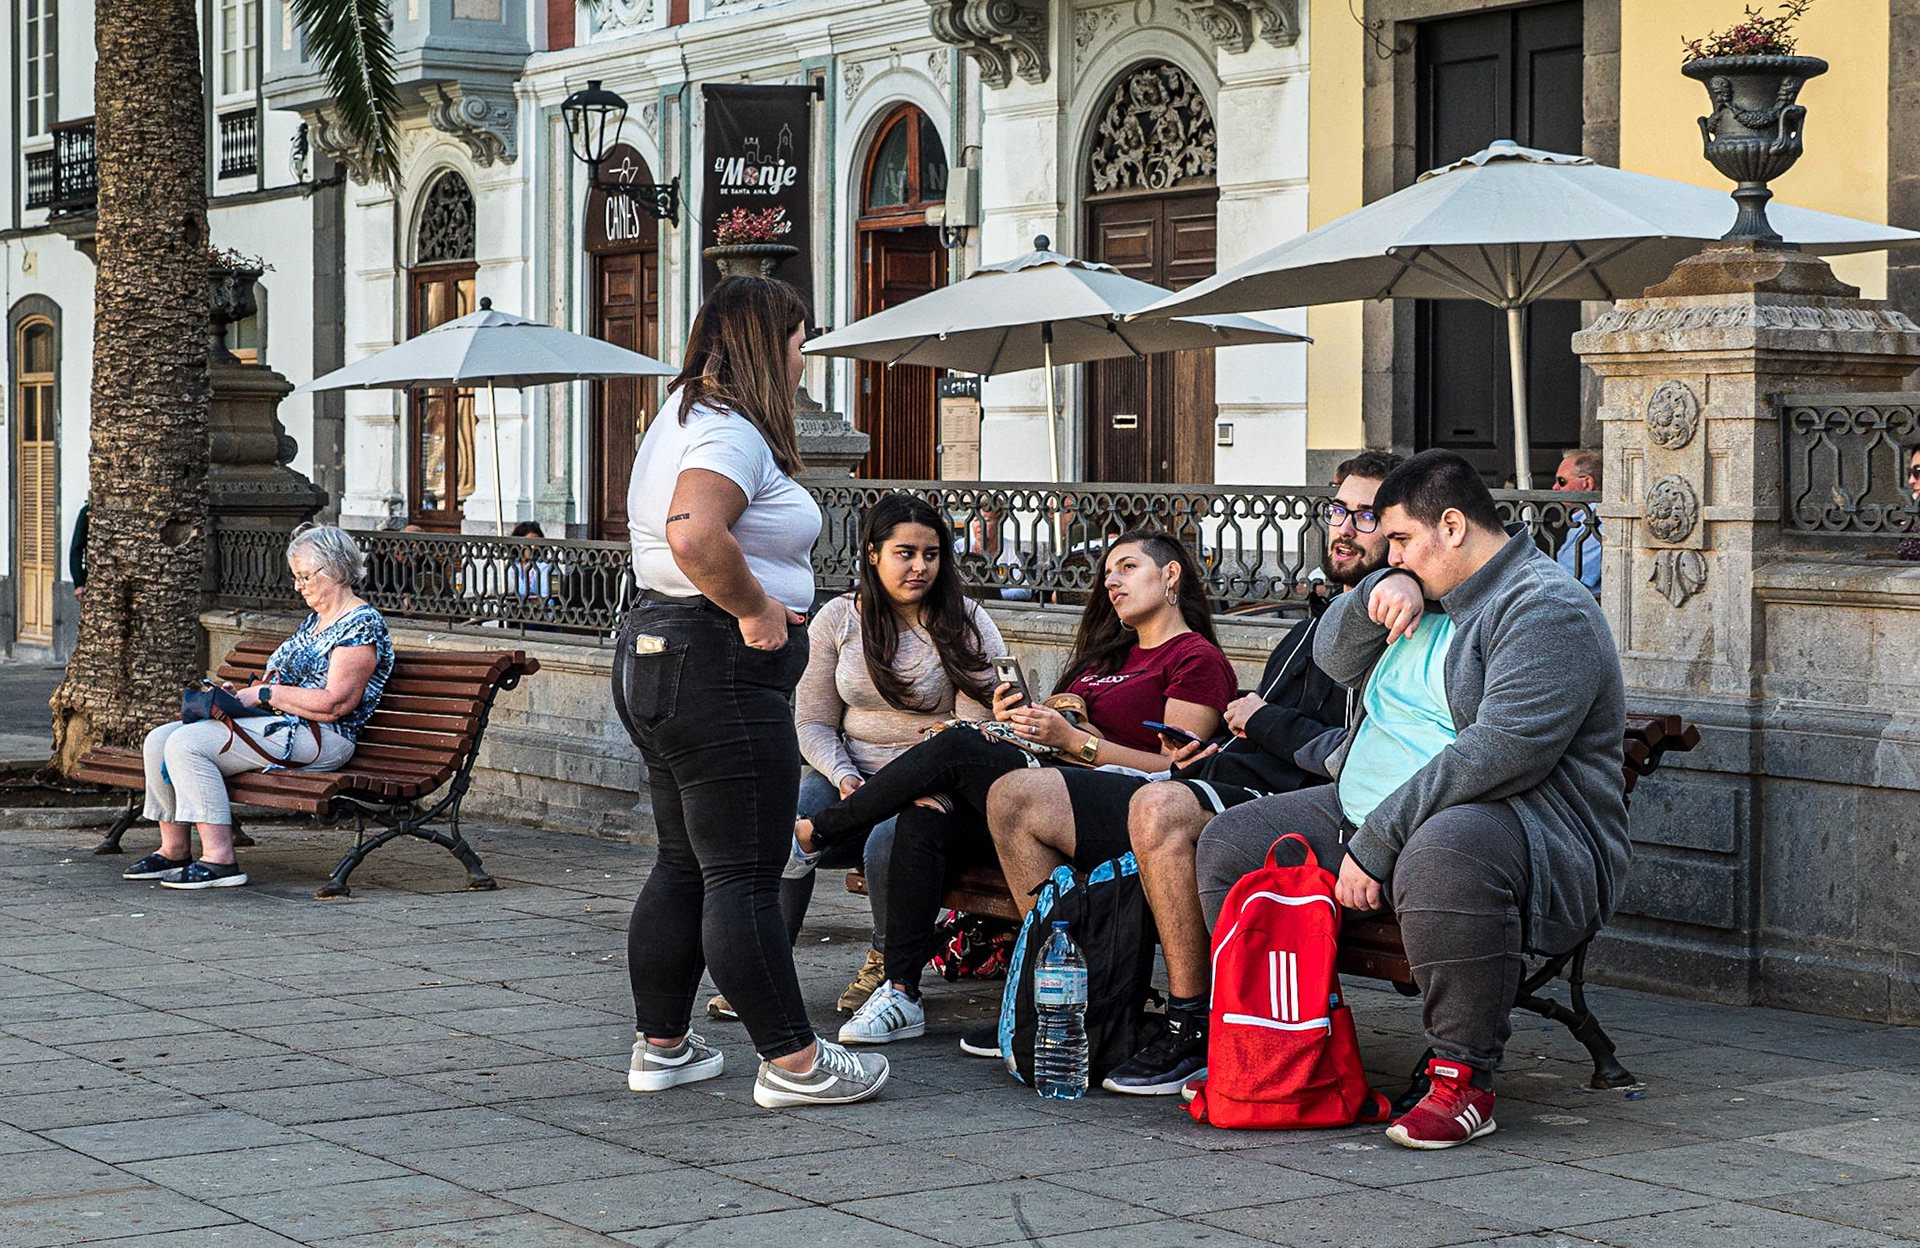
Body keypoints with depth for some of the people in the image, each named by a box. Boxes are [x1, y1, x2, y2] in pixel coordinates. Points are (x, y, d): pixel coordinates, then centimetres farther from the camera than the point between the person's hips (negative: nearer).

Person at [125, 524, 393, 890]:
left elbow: (332, 704, -20)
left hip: (316, 738, -10)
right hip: (278, 725, 10)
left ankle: (219, 859, -25)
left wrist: (265, 693, -14)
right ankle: (174, 850, 2)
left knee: (187, 743, -24)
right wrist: (241, 694, 4)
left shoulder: (362, 626, -11)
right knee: (159, 740, 0)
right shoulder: (315, 621, 21)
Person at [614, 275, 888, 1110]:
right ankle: (791, 1061, -1)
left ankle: (661, 1045, 23)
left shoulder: (681, 417, 18)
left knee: (684, 867, 16)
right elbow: (694, 536, -33)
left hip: (655, 656, 11)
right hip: (718, 668, -11)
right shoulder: (732, 433, -16)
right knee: (745, 877, -6)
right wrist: (755, 608, -20)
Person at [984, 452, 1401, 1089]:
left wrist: (1265, 721, -5)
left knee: (1162, 806, -42)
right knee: (1014, 796, 7)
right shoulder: (1320, 623, 26)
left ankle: (1196, 1033, -32)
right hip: (1221, 782, 10)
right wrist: (1222, 744, 12)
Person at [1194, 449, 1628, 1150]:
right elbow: (1335, 657, 16)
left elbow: (1501, 752, -26)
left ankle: (1463, 1078, -29)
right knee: (1229, 844, 3)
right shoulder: (1426, 591, 18)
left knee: (1440, 851, -43)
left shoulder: (1546, 611, -15)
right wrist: (1381, 592, -6)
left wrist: (1376, 843, -26)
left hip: (1523, 824, -9)